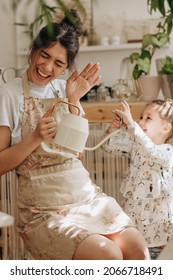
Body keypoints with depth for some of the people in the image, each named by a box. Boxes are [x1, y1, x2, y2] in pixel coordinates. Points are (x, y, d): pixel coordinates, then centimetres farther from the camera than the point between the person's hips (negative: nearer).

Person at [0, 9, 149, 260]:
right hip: (44, 209, -5)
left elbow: (76, 149, 7)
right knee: (108, 255, -27)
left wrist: (73, 102, -3)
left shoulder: (64, 89, 12)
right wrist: (35, 137, -18)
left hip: (87, 194, 5)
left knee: (137, 249, -19)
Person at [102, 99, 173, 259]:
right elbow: (109, 147, 7)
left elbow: (150, 151, -33)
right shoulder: (135, 145, 5)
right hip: (133, 210, 5)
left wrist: (131, 123, -36)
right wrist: (113, 128, -13)